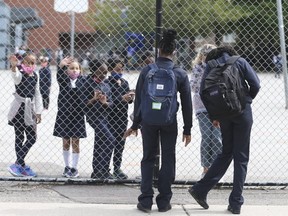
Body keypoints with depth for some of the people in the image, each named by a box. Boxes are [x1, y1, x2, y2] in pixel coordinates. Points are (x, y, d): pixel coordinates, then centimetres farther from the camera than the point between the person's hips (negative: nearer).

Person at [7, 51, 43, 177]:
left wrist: (38, 112, 11)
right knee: (19, 138, -1)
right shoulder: (19, 74, -11)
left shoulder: (35, 76, 8)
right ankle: (20, 165, 4)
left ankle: (19, 164, 9)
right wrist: (14, 66, -59)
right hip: (19, 108, -6)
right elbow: (15, 75, -37)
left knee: (32, 138, 5)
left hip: (30, 109, 6)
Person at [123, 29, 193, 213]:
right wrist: (187, 129, 8)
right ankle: (164, 201, 11)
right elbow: (187, 103, 0)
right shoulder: (180, 74, -2)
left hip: (148, 121, 1)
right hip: (170, 122, -1)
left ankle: (146, 200, 6)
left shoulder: (147, 71, -3)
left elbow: (138, 99, 0)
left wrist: (135, 124, 8)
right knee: (168, 160, 10)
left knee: (148, 159, 11)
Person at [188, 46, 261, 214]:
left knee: (226, 152, 18)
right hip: (243, 112, -2)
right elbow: (255, 84, -4)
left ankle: (201, 189, 10)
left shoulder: (211, 66, 9)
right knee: (241, 157, 3)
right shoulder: (240, 62, 5)